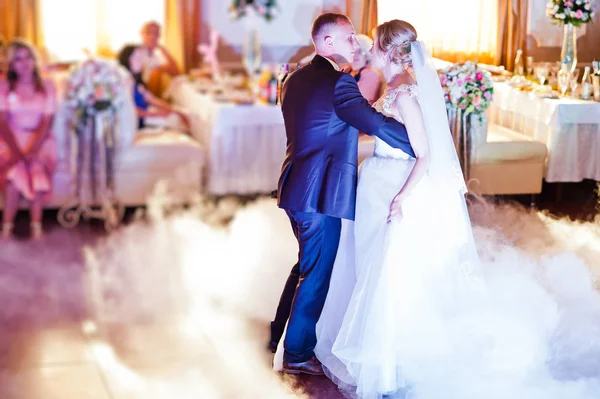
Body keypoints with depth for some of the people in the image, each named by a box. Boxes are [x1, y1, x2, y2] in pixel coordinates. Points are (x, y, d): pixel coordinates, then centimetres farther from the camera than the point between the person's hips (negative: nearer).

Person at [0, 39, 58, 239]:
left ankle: (36, 224, -27)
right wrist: (16, 150, -19)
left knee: (37, 169, -32)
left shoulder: (47, 86, 4)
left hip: (39, 139, 0)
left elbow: (47, 122, -3)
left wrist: (31, 150, -17)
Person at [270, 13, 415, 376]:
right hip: (321, 195, -9)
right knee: (316, 274, 4)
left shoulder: (296, 79, 11)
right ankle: (298, 353, 14)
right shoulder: (338, 83, -17)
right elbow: (379, 125, -23)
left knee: (308, 264, 24)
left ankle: (280, 334, 34)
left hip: (297, 188, 9)